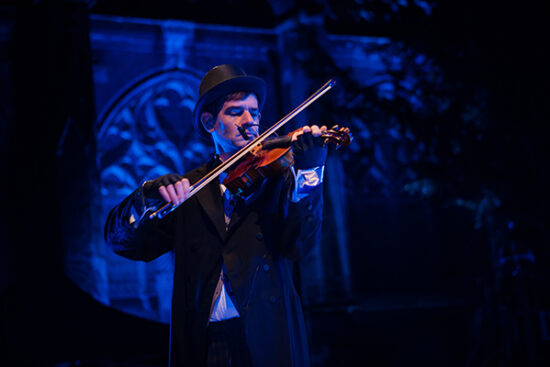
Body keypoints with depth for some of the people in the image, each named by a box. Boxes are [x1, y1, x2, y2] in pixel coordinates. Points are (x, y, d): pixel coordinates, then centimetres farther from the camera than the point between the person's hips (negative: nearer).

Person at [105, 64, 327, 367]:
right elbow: (120, 240, 1)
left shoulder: (278, 176, 5)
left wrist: (308, 171, -22)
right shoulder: (189, 188, 9)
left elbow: (300, 245, -10)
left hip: (267, 341, -1)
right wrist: (149, 196, -18)